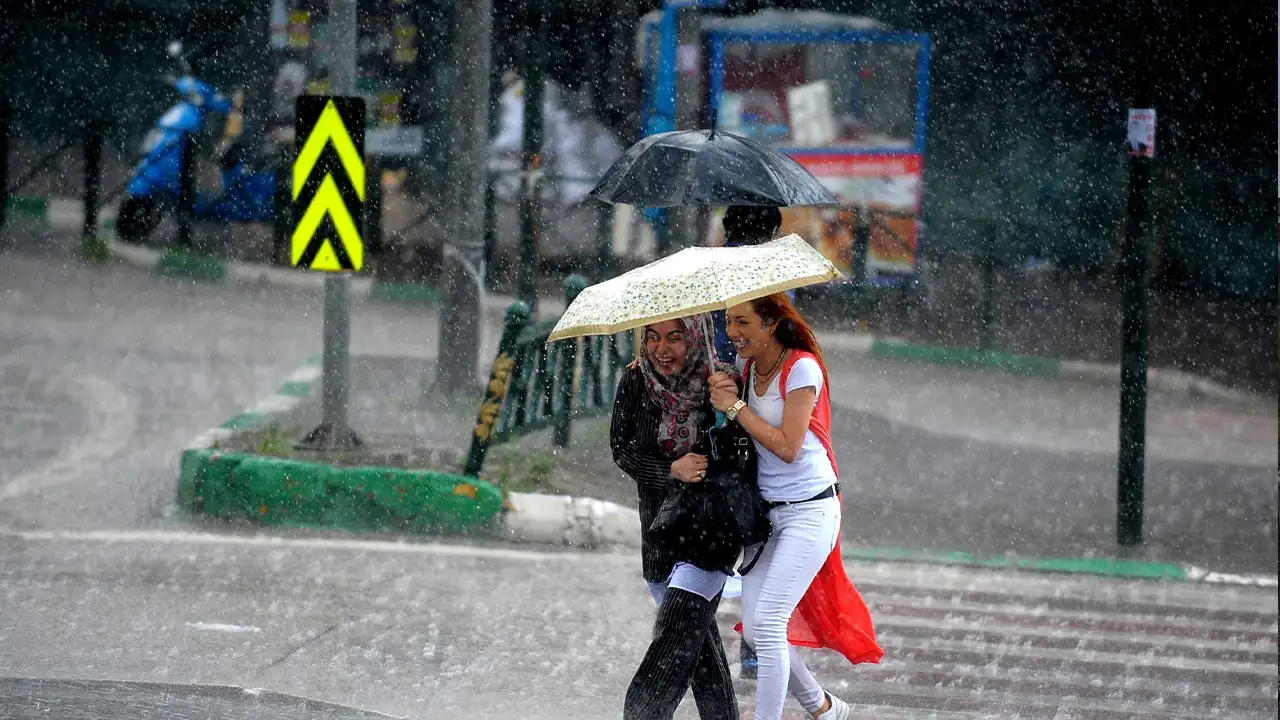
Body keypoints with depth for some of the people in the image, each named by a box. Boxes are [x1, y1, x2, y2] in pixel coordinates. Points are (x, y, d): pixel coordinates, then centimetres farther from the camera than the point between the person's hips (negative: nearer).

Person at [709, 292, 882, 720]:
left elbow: (787, 447, -19)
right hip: (766, 510, 8)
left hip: (809, 510, -8)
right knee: (754, 630, 5)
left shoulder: (801, 369, -14)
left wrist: (736, 407, -16)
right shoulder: (748, 369, 7)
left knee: (767, 623, -16)